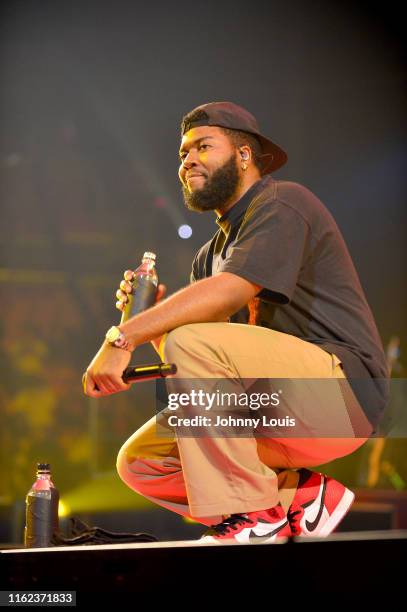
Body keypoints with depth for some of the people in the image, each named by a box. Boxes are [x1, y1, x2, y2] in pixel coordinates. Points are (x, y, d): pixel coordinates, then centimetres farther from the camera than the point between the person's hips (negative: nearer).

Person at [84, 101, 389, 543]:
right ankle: (300, 495, 1)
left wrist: (123, 336, -27)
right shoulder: (211, 253, 21)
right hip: (278, 415, 9)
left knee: (192, 341, -28)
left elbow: (229, 292, -24)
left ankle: (250, 516, -21)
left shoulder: (283, 203, -5)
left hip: (343, 394, -9)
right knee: (139, 463, 1)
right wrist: (151, 315, -5)